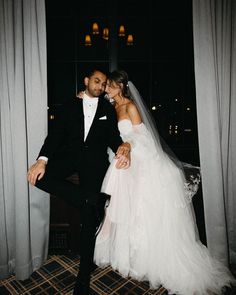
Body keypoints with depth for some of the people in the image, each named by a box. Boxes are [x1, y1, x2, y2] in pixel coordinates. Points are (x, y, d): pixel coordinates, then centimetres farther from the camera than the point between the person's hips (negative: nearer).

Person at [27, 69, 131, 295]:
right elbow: (56, 133, 1)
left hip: (95, 160, -1)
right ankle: (93, 202, -14)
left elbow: (113, 137, 4)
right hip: (70, 155, 2)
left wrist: (123, 147, -21)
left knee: (90, 217, -4)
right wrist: (42, 159, -15)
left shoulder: (108, 109, 13)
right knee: (39, 176, -26)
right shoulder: (70, 105, 13)